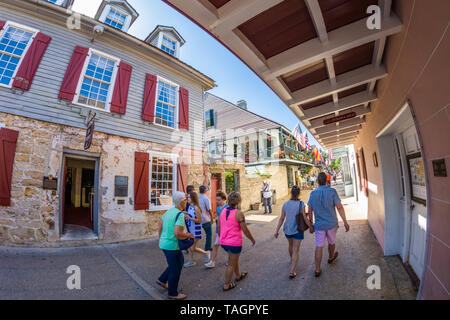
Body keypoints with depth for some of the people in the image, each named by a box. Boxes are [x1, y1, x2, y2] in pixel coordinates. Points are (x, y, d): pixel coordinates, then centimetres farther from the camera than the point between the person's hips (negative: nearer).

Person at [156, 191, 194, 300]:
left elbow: (160, 228, 12)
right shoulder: (180, 214, -23)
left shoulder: (168, 211, 4)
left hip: (164, 243, 9)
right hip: (172, 246, -9)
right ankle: (173, 294, 29)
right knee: (175, 270, 11)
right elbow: (177, 234, -29)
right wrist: (188, 235, -12)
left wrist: (162, 240, 23)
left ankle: (162, 280, 38)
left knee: (180, 262, 27)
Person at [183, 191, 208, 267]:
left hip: (196, 230, -8)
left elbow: (199, 220, -21)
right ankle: (191, 261, 30)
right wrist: (186, 215, -3)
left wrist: (189, 217, -24)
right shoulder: (189, 207, 4)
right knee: (189, 246, 14)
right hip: (189, 229, 8)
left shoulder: (196, 208, -20)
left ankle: (206, 253, 23)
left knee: (193, 248, 1)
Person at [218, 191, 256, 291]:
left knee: (234, 258, 28)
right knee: (231, 264, 12)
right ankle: (227, 285, 26)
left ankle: (238, 276, 47)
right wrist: (252, 239, 2)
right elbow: (245, 230, -14)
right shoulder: (239, 213, -19)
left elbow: (219, 228, 8)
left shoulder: (223, 212, 0)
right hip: (234, 243, -7)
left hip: (224, 242, 7)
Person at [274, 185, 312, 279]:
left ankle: (292, 259, 53)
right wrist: (311, 227, 2)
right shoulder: (301, 204, -15)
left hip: (287, 230, 4)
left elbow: (281, 218, -5)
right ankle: (292, 272, 0)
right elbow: (305, 218, -14)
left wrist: (277, 231, 0)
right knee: (296, 250, 5)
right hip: (297, 230, -3)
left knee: (291, 245, 28)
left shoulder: (285, 204, -7)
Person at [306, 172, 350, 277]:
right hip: (331, 223, -1)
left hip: (319, 225, 1)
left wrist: (310, 225, 10)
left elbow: (310, 211, 0)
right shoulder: (332, 191, -12)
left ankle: (317, 269, 9)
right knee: (332, 242, 25)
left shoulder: (313, 193, -4)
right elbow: (339, 207, -13)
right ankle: (331, 257, 50)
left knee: (319, 246, 6)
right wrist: (345, 222, -4)